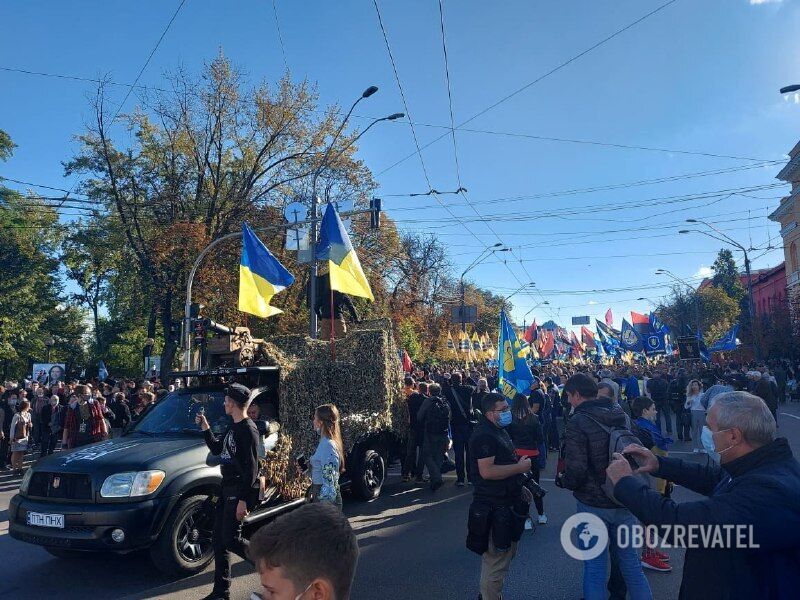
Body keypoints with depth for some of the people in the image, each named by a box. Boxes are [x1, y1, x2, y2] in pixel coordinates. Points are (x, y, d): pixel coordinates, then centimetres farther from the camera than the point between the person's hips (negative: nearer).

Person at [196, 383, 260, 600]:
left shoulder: (248, 430, -17)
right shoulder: (233, 428, 12)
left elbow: (251, 468, -21)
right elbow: (216, 449, 24)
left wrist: (243, 500, -23)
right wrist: (205, 427, 16)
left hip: (239, 491, -10)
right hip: (227, 488, 10)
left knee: (230, 539, -8)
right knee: (219, 539, 11)